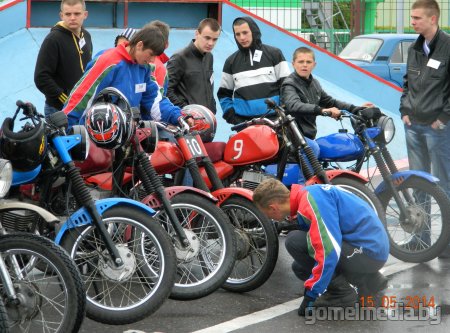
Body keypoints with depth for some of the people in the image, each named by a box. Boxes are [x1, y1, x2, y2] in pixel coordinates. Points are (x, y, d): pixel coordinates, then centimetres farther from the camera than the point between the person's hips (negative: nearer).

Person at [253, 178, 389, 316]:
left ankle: (342, 294, -7)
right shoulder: (305, 194, 12)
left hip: (368, 253, -10)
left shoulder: (311, 201, -19)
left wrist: (311, 294, -19)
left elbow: (329, 251, -27)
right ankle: (369, 281, 14)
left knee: (295, 241, -13)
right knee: (301, 267, 16)